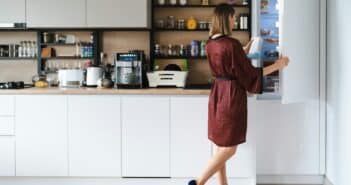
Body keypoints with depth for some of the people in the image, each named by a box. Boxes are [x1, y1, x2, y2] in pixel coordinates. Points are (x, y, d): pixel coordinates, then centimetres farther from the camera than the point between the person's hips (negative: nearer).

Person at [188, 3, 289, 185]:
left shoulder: (211, 44, 7)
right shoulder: (232, 44, -18)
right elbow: (249, 73, -13)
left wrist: (248, 46, 31)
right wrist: (277, 65, -4)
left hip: (217, 93, 9)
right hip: (232, 95, -9)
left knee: (221, 145, 13)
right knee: (229, 147, 0)